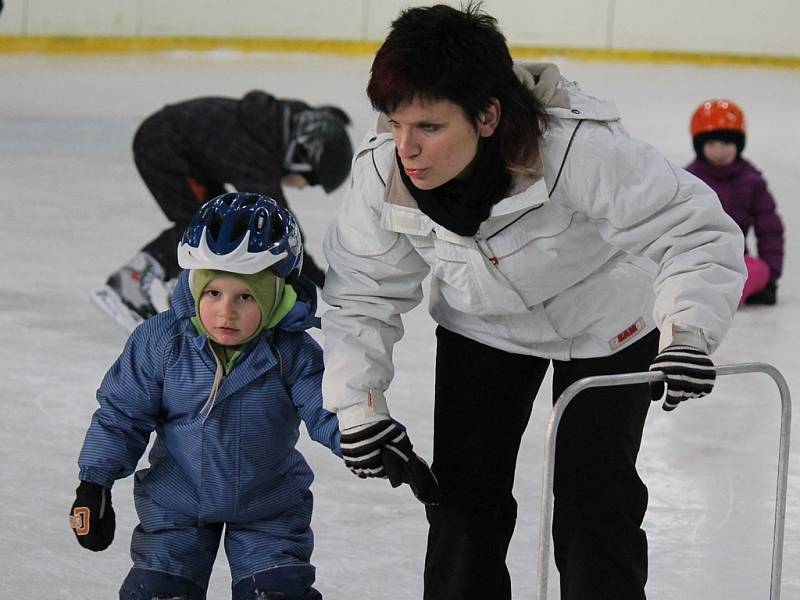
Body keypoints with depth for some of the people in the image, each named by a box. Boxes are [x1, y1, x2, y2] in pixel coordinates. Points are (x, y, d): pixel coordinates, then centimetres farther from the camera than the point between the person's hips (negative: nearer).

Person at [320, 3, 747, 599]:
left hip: (606, 324, -3)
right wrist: (358, 403, -18)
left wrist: (687, 330, -48)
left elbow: (693, 229, -35)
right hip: (483, 327, 3)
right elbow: (362, 292, -11)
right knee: (463, 498, 1)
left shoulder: (581, 148, -40)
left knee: (593, 505, -4)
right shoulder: (381, 171, -25)